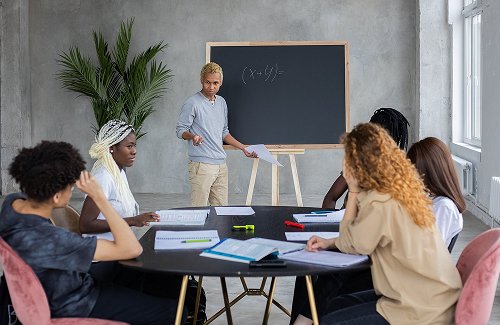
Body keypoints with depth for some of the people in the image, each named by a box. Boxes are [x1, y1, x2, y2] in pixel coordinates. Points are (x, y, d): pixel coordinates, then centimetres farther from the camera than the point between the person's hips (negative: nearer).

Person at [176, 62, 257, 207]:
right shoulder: (192, 103, -6)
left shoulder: (222, 102, 16)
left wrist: (243, 148, 19)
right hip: (201, 165, -7)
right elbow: (180, 130, -6)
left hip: (221, 164, 7)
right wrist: (192, 136, -26)